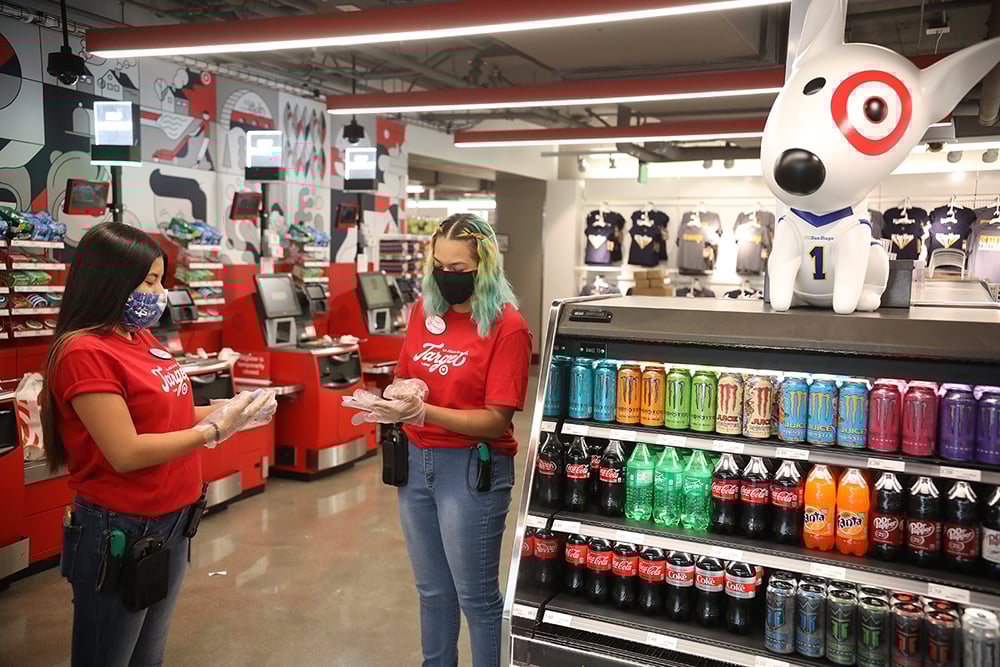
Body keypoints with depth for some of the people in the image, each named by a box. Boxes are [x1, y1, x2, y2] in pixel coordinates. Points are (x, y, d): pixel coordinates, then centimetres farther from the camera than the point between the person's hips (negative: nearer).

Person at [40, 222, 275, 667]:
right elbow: (126, 453, -22)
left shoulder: (142, 339, 5)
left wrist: (227, 410, -3)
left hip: (171, 522, 8)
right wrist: (214, 430, -18)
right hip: (121, 535, -8)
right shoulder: (85, 352, -19)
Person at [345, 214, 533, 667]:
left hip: (472, 468, -5)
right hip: (416, 461, 6)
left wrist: (421, 412, -25)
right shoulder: (424, 311, 5)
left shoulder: (506, 324, -12)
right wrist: (398, 393, -10)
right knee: (432, 589, 20)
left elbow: (496, 421, -15)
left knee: (475, 595, 7)